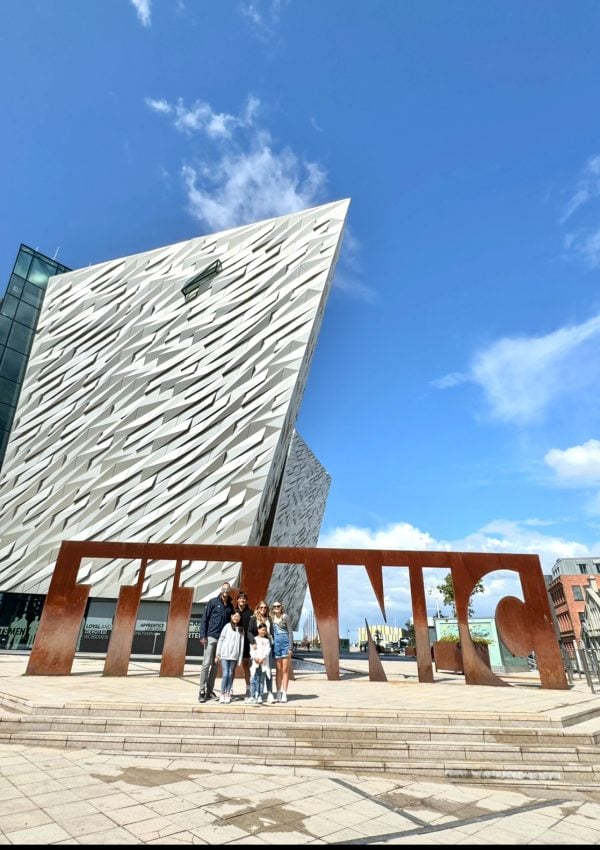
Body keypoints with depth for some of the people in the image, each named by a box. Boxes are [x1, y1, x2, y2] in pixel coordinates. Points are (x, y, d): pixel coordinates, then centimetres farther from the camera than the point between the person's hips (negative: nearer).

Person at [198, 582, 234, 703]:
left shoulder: (230, 606, 9)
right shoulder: (213, 602, -2)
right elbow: (204, 619, -3)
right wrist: (203, 636, -10)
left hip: (223, 639, 4)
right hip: (211, 637, -4)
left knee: (215, 665, 8)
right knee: (206, 664, -4)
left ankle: (210, 691, 16)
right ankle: (202, 692, 3)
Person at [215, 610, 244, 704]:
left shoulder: (241, 629, 8)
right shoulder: (227, 626, 2)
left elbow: (241, 644, 6)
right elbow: (220, 639, 2)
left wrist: (240, 658, 2)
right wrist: (217, 654, -1)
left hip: (234, 656, 2)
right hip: (224, 654, -2)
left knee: (231, 675, 4)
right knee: (225, 674, -6)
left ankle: (228, 694, 14)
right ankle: (222, 694, 6)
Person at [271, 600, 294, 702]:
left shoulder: (286, 617, -5)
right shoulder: (271, 618, 7)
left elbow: (290, 632, -5)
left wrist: (290, 647, -10)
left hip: (285, 643, -4)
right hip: (276, 644, 4)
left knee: (285, 670, 0)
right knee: (278, 670, 9)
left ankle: (284, 694, 5)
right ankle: (279, 693, 15)